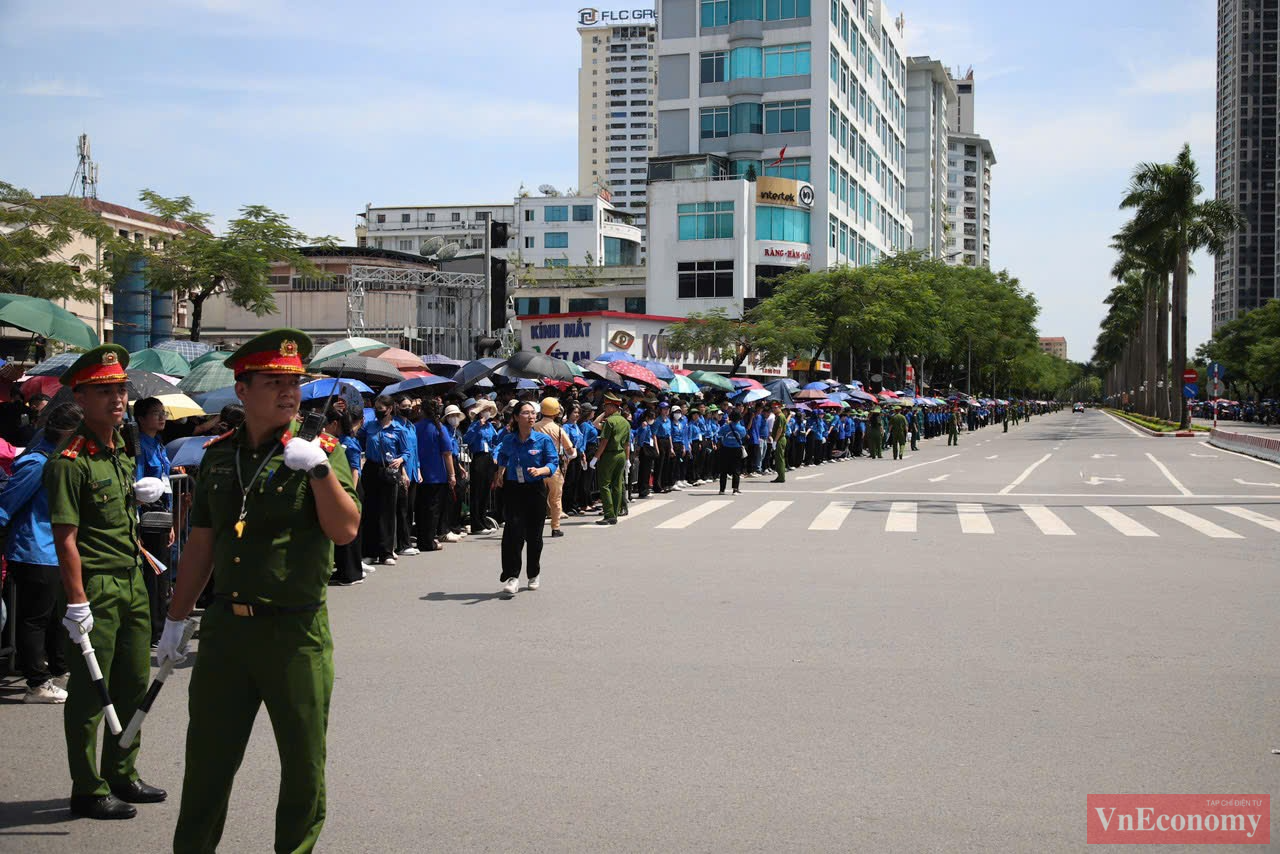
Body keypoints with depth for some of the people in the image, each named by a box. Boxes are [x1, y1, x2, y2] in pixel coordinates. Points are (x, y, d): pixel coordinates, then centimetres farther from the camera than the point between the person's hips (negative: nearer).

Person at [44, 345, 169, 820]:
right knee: (90, 693, 1)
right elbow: (66, 538, -19)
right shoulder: (70, 461, -15)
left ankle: (121, 775, 30)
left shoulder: (121, 449, 11)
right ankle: (88, 791, 12)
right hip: (95, 586, -8)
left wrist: (139, 494, 8)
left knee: (134, 684, 16)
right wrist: (77, 603, -22)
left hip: (132, 580, 9)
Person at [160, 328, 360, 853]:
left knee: (304, 763, 7)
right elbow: (201, 543, 13)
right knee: (207, 759, 12)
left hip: (296, 630, -3)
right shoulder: (218, 455, 7)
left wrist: (320, 468, -26)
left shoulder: (318, 451, -4)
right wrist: (175, 620, 14)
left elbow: (345, 530, -16)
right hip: (226, 626, 4)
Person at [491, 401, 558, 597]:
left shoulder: (544, 440, -5)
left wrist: (540, 470, -25)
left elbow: (553, 463, -7)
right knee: (513, 531, -15)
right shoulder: (508, 439, 2)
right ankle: (512, 577, -14)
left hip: (535, 490, 0)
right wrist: (500, 473, 12)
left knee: (534, 535, 9)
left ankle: (533, 575, 29)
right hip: (512, 489, 0)